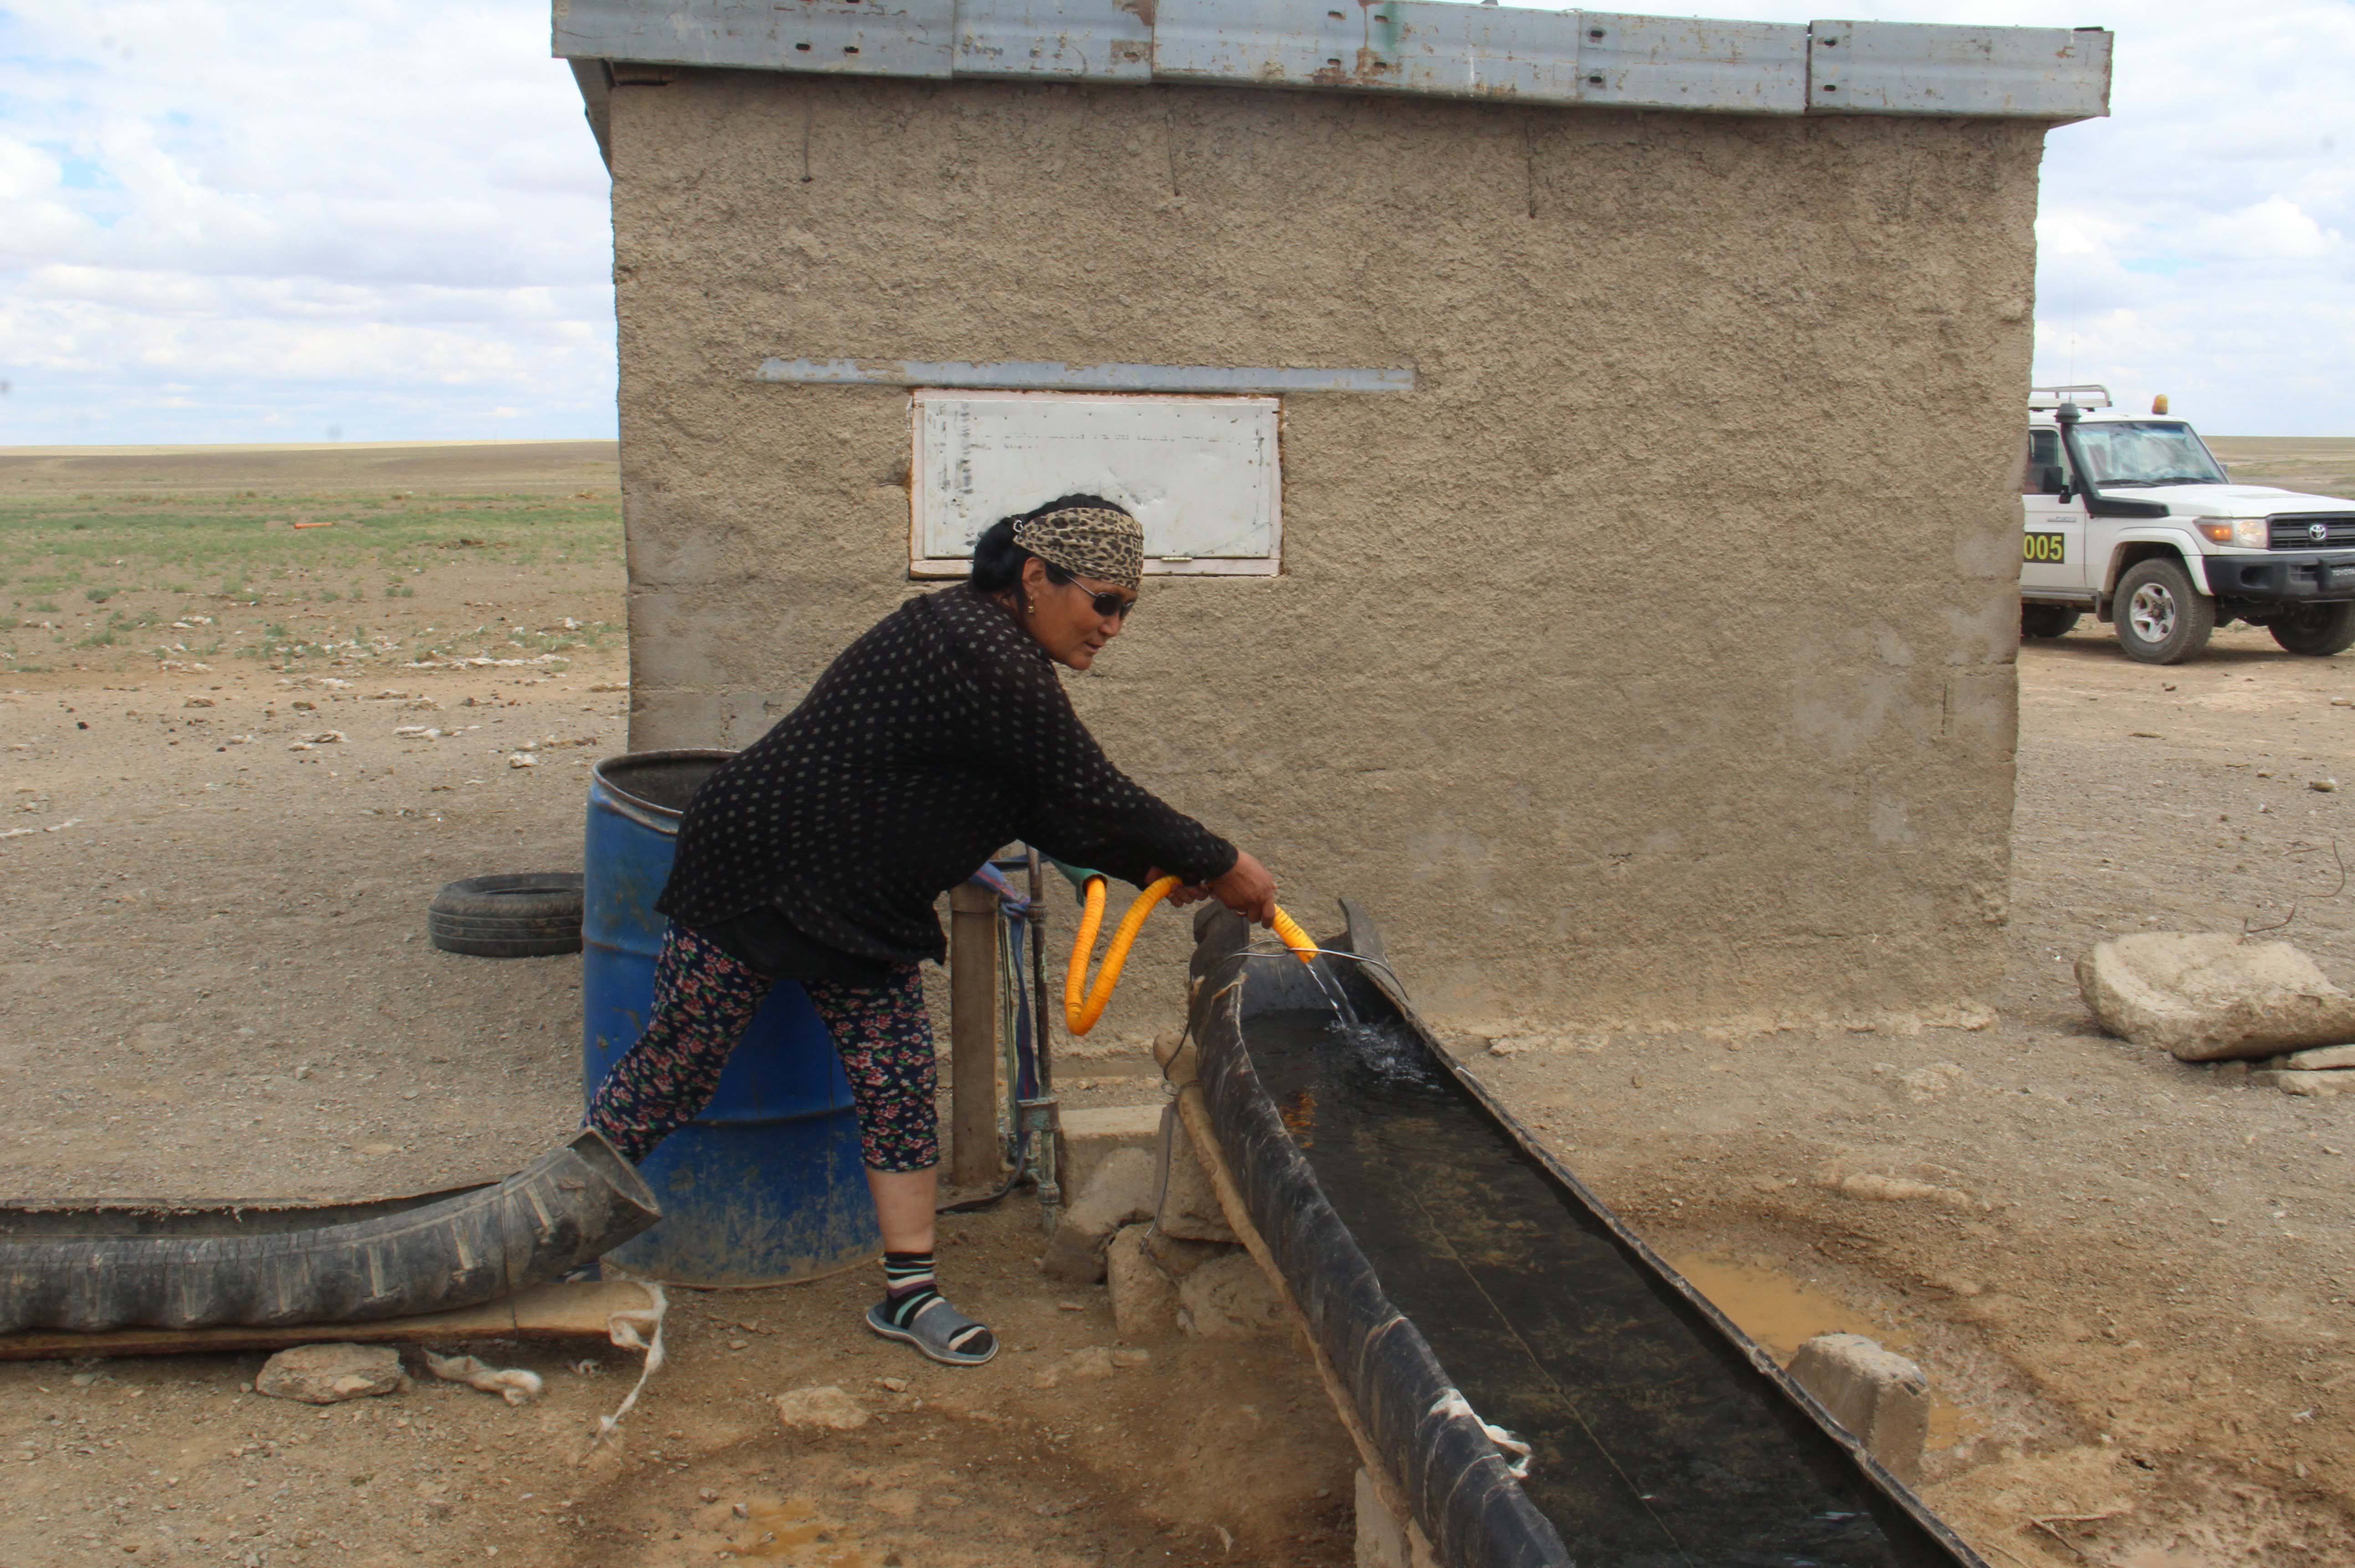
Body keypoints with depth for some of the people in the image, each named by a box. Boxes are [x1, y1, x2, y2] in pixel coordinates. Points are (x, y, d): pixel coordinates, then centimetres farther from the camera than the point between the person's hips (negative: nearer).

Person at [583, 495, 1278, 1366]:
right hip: (759, 870, -10)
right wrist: (1220, 866, -15)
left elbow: (1048, 810, 9)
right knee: (674, 1074, 4)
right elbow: (1092, 799, -25)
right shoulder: (985, 659, -27)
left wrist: (1150, 867, -1)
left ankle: (909, 1293, 12)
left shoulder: (980, 637, 5)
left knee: (899, 1082, 4)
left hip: (864, 906, 10)